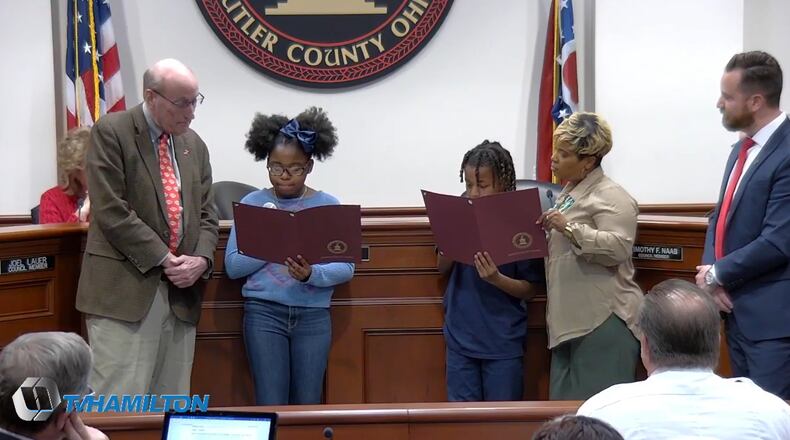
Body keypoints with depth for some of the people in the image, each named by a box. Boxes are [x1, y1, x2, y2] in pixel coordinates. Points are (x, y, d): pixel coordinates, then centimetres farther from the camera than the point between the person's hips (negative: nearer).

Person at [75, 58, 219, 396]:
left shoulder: (195, 145, 16)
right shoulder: (111, 132, -4)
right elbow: (111, 212, -12)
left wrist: (201, 259, -4)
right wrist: (163, 260, -13)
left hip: (181, 293, 6)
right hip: (125, 290, -6)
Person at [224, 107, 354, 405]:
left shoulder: (328, 206, 3)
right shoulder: (252, 203, 2)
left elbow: (346, 267, -1)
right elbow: (232, 266, -4)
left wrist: (311, 274, -20)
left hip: (313, 314, 1)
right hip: (264, 312, -1)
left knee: (307, 404, 6)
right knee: (270, 405, -2)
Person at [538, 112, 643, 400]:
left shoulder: (611, 197, -9)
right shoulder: (570, 193, 20)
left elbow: (618, 248, -23)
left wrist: (569, 228, -24)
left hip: (603, 322, -10)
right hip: (571, 322, 10)